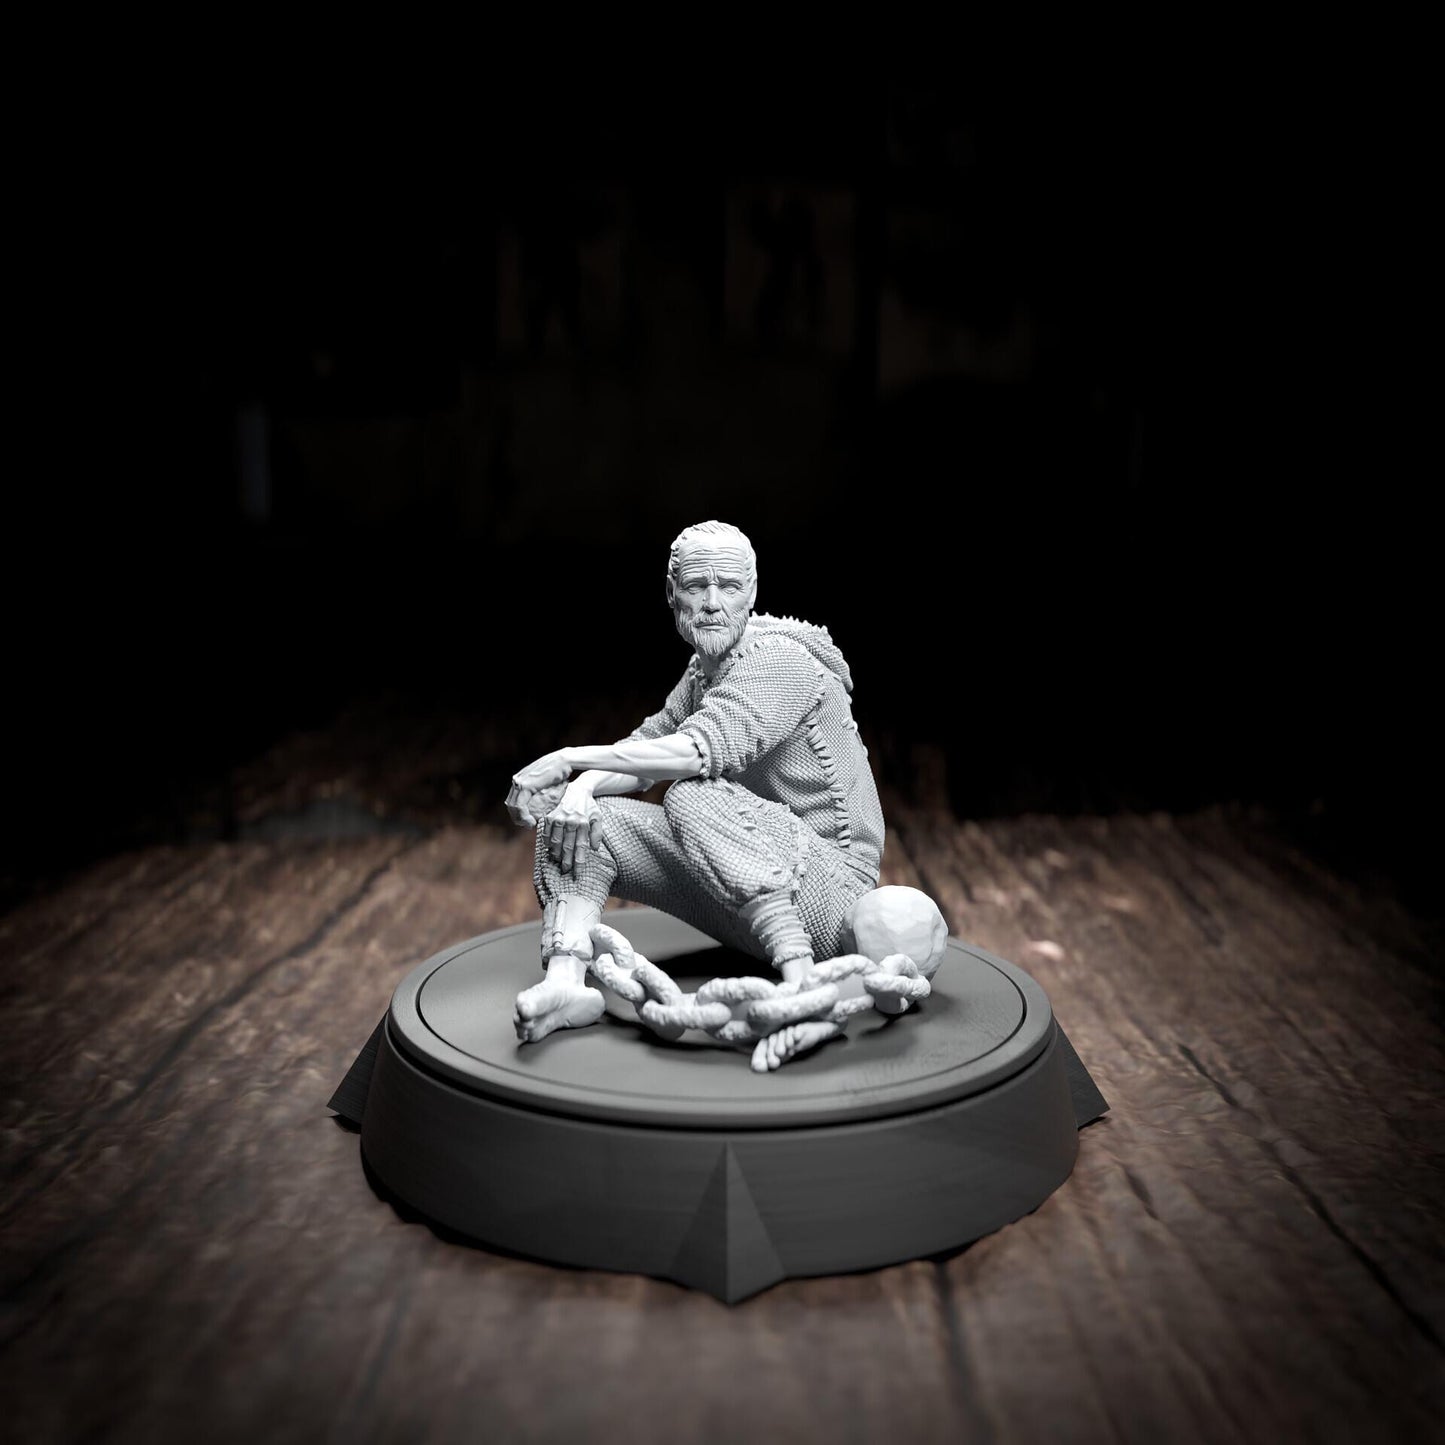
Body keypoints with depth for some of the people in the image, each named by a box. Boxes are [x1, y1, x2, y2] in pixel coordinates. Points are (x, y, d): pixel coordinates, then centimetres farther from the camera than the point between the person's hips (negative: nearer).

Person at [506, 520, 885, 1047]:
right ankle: (567, 982, -24)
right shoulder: (704, 669, 13)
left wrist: (570, 757, -28)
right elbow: (646, 745, 10)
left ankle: (800, 977, -39)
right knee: (569, 820, -3)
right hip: (736, 898, 8)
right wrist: (579, 788, -13)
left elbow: (703, 751, -31)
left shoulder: (778, 659, -16)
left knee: (693, 796, -35)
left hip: (830, 893, -8)